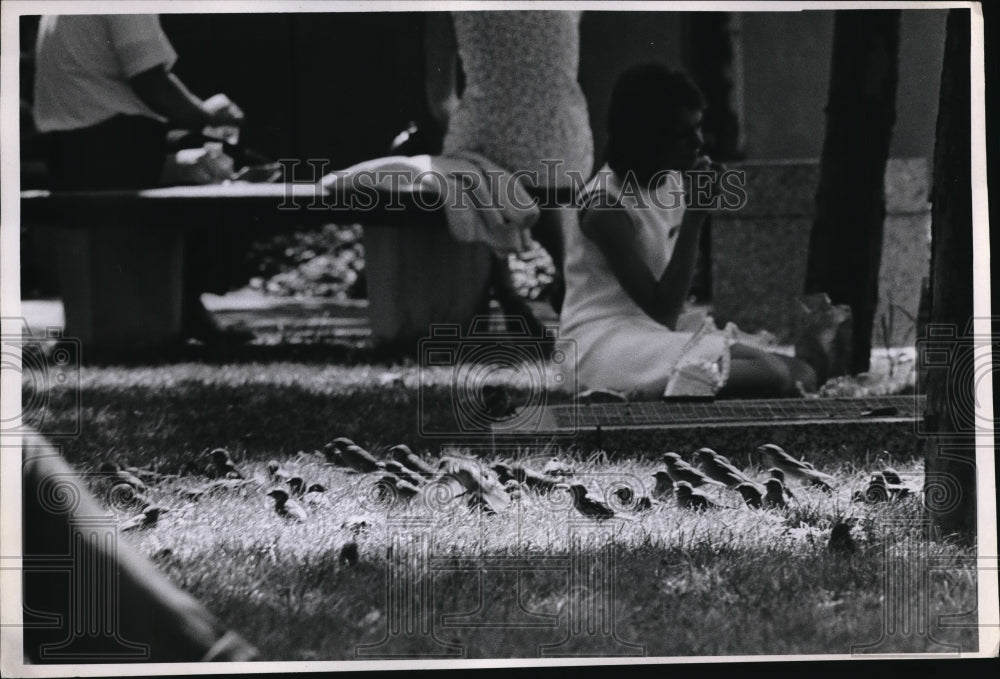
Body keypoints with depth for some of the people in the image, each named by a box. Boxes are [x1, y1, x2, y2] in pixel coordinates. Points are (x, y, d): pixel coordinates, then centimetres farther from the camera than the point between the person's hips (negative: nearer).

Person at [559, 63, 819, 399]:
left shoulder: (672, 182, 9)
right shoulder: (606, 207, -16)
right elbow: (662, 308, -18)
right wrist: (694, 215, -20)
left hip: (653, 335, 9)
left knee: (800, 374, -5)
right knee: (770, 375, -26)